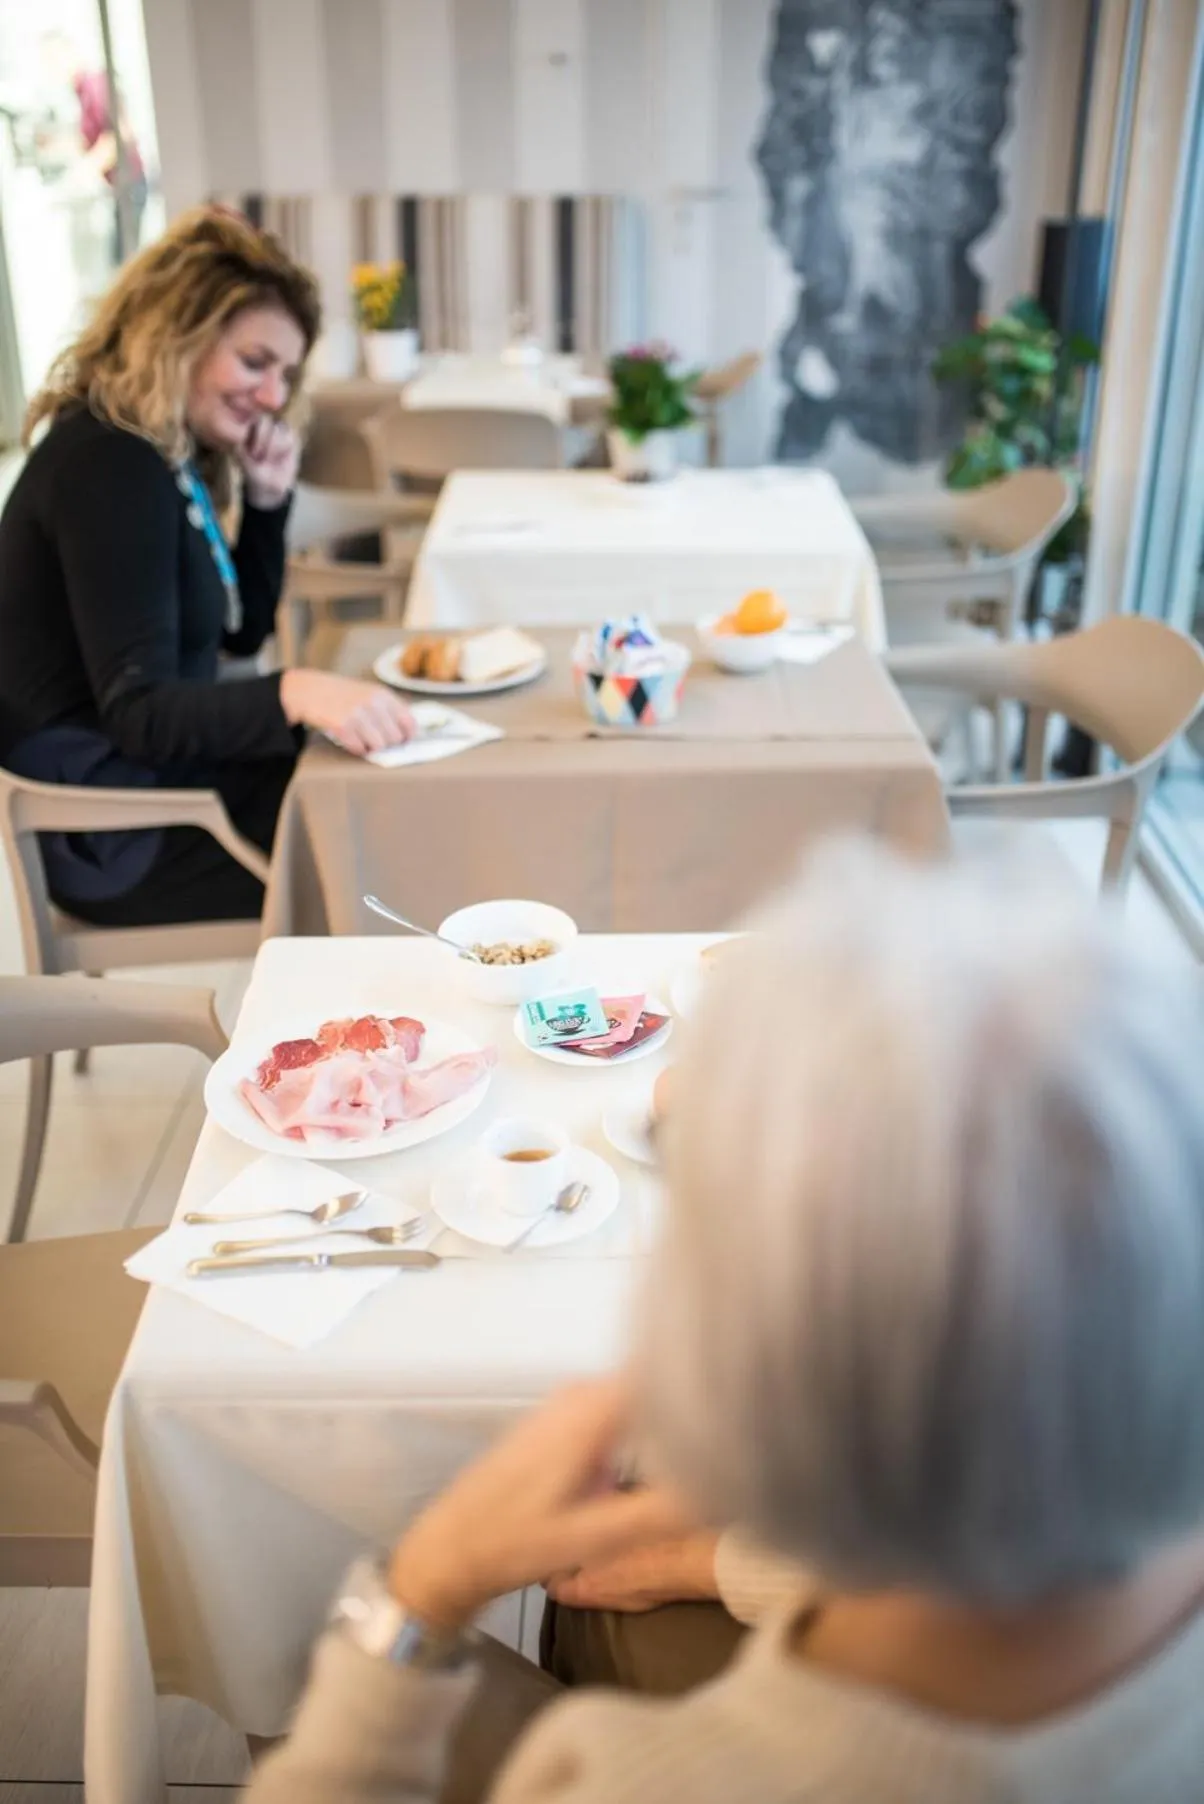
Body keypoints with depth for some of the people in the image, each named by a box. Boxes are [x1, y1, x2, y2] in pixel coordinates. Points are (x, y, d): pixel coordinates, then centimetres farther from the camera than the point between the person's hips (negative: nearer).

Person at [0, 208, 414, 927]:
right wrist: (295, 692, -45)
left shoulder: (170, 453, 9)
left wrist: (267, 501, 0)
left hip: (160, 778, 9)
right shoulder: (109, 463, -20)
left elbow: (242, 633, 15)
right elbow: (137, 712, -28)